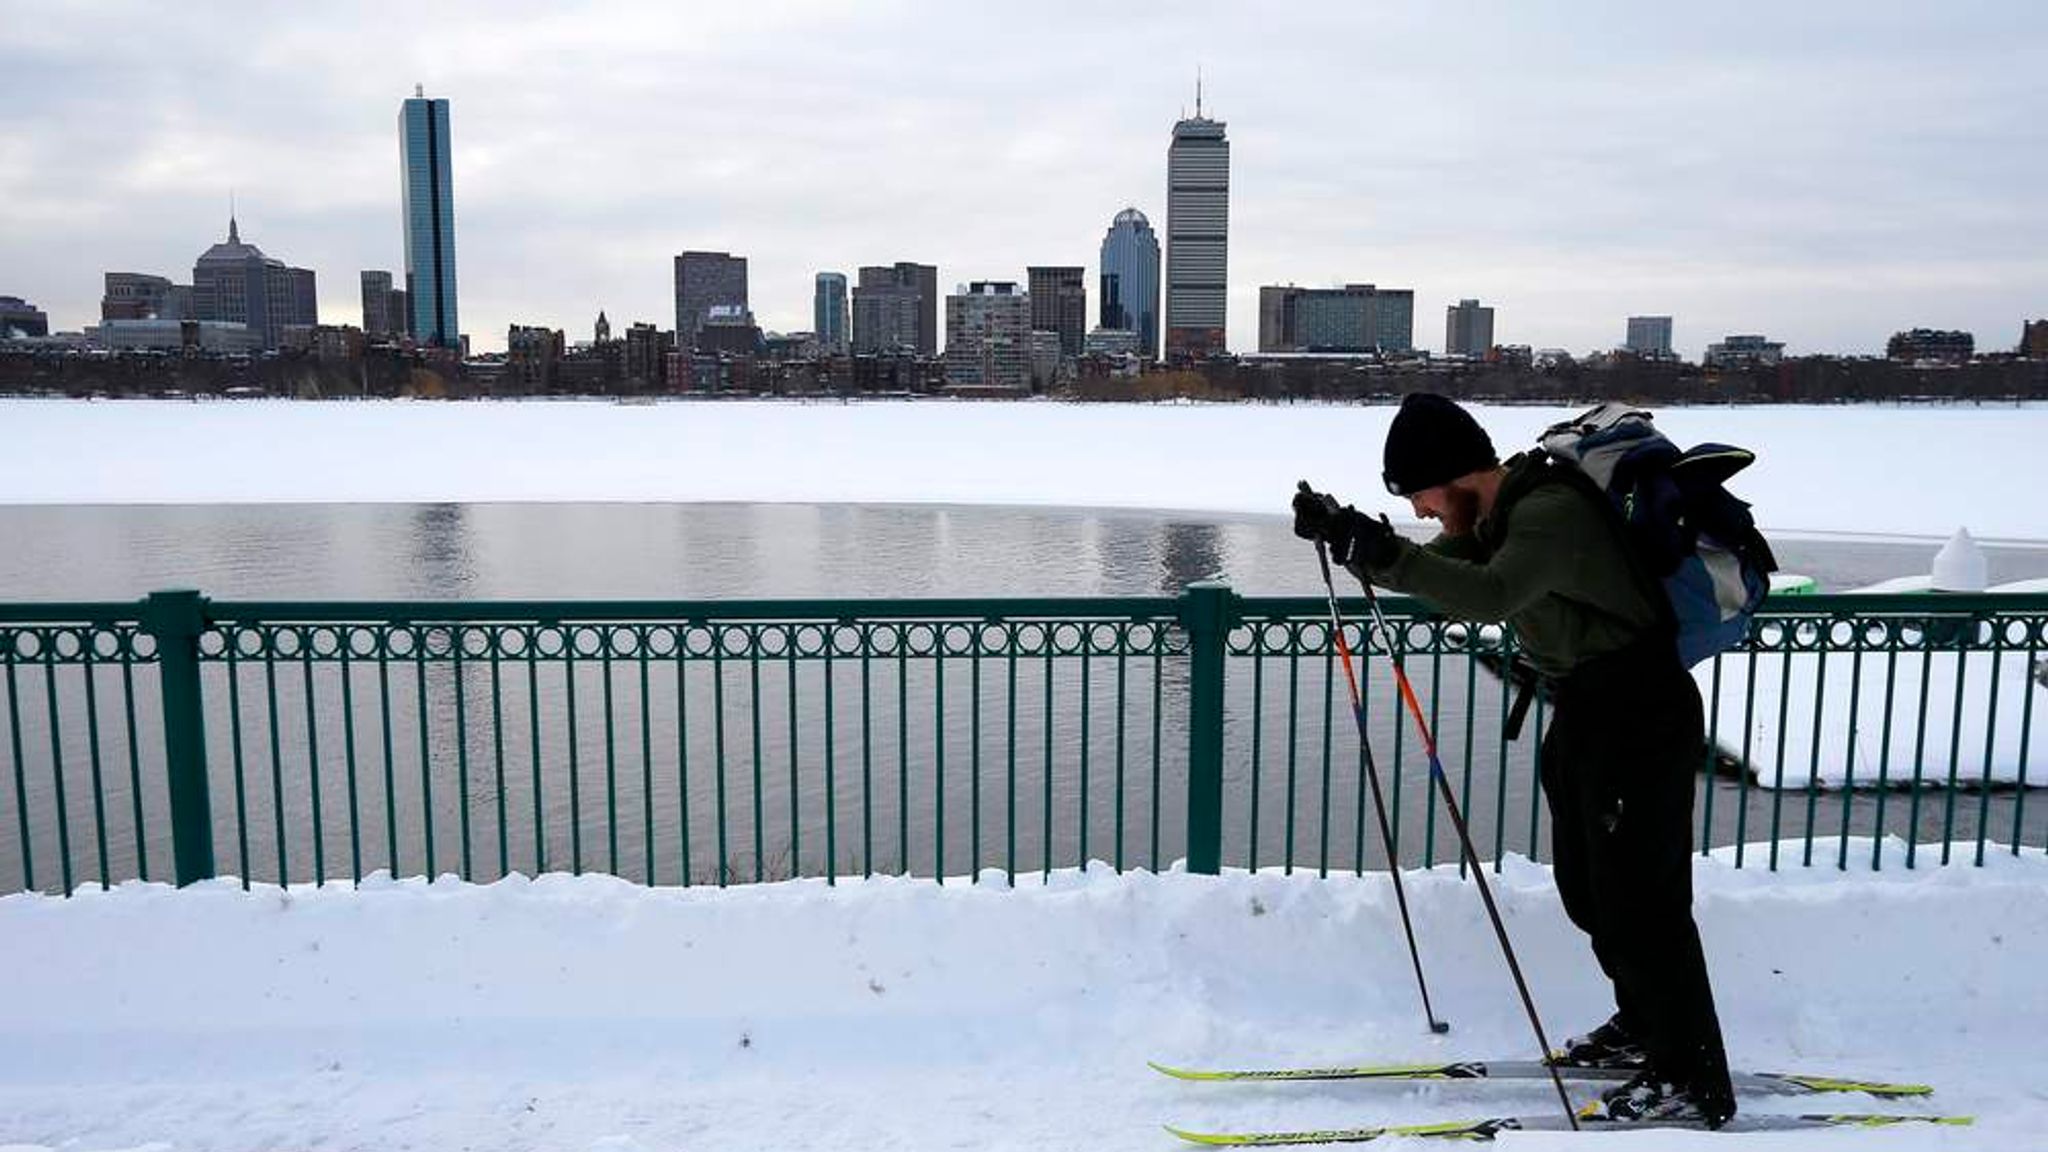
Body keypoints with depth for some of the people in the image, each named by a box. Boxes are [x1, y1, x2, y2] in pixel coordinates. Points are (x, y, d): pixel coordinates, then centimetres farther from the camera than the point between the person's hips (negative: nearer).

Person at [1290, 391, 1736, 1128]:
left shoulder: (1553, 512, -27)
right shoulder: (1504, 509, 4)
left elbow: (1491, 595, -43)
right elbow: (1442, 569, 6)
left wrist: (1382, 553, -50)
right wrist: (1349, 534, -10)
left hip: (1640, 717, -10)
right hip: (1587, 713, 10)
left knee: (1638, 898, -4)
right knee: (1586, 886, 19)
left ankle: (1694, 1081, 9)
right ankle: (1643, 1024, 38)